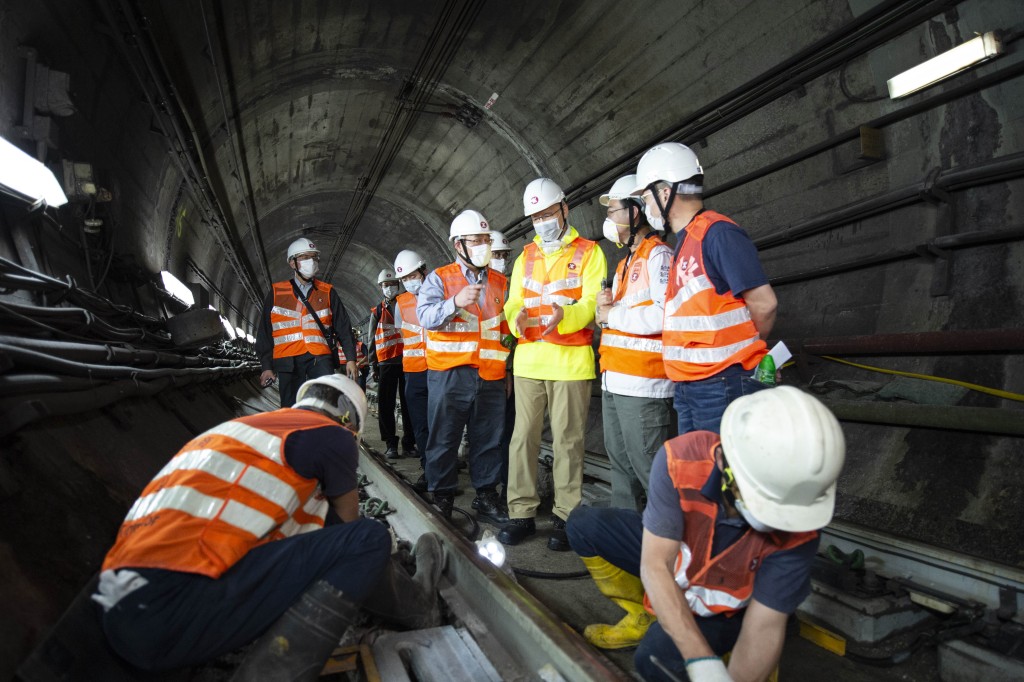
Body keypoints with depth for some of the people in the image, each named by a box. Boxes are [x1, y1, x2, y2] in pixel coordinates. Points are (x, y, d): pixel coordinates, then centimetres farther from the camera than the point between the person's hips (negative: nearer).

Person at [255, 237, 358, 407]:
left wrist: (350, 359, 2)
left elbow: (343, 328, 10)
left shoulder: (327, 292, 11)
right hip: (288, 360, 1)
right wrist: (266, 366, 4)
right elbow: (264, 331, 10)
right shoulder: (276, 293, 11)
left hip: (320, 358, 0)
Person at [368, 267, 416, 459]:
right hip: (386, 363, 0)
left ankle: (409, 443, 10)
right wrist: (373, 366, 4)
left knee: (408, 404, 2)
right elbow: (372, 340, 10)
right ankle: (390, 444, 8)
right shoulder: (377, 312, 11)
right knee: (386, 404, 0)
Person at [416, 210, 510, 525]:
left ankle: (487, 495, 25)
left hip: (491, 377, 4)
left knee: (488, 439, 10)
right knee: (444, 439, 5)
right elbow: (426, 315, -14)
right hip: (449, 376, -3)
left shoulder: (500, 282, 14)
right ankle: (442, 499, 20)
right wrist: (455, 302, -31)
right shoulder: (439, 278, 1)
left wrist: (509, 369, 15)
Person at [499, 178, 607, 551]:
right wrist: (516, 316, -13)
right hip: (528, 358, 4)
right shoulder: (525, 258, 18)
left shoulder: (589, 253, 3)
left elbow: (592, 303, -7)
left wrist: (564, 315, -28)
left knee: (567, 440, 0)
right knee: (523, 436, 4)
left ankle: (565, 517, 11)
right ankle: (522, 513, 14)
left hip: (570, 361, -4)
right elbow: (513, 301, 12)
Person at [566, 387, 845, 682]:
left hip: (727, 604, -2)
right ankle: (645, 618, 9)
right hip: (668, 554, 3)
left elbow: (764, 627, -26)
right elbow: (655, 566, -35)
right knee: (583, 525, -9)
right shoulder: (680, 459, -36)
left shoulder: (798, 527, -34)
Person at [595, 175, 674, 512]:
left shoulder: (658, 255, -9)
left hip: (643, 383, -10)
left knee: (649, 465, -6)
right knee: (620, 462, 16)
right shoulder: (624, 263, 20)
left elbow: (666, 314, -24)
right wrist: (604, 306, 0)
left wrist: (613, 315, -13)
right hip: (614, 382, 10)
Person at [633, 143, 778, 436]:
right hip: (688, 386, 9)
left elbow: (764, 303, -17)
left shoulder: (717, 233, -15)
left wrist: (745, 349, -2)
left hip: (722, 384, -9)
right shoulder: (685, 242, 14)